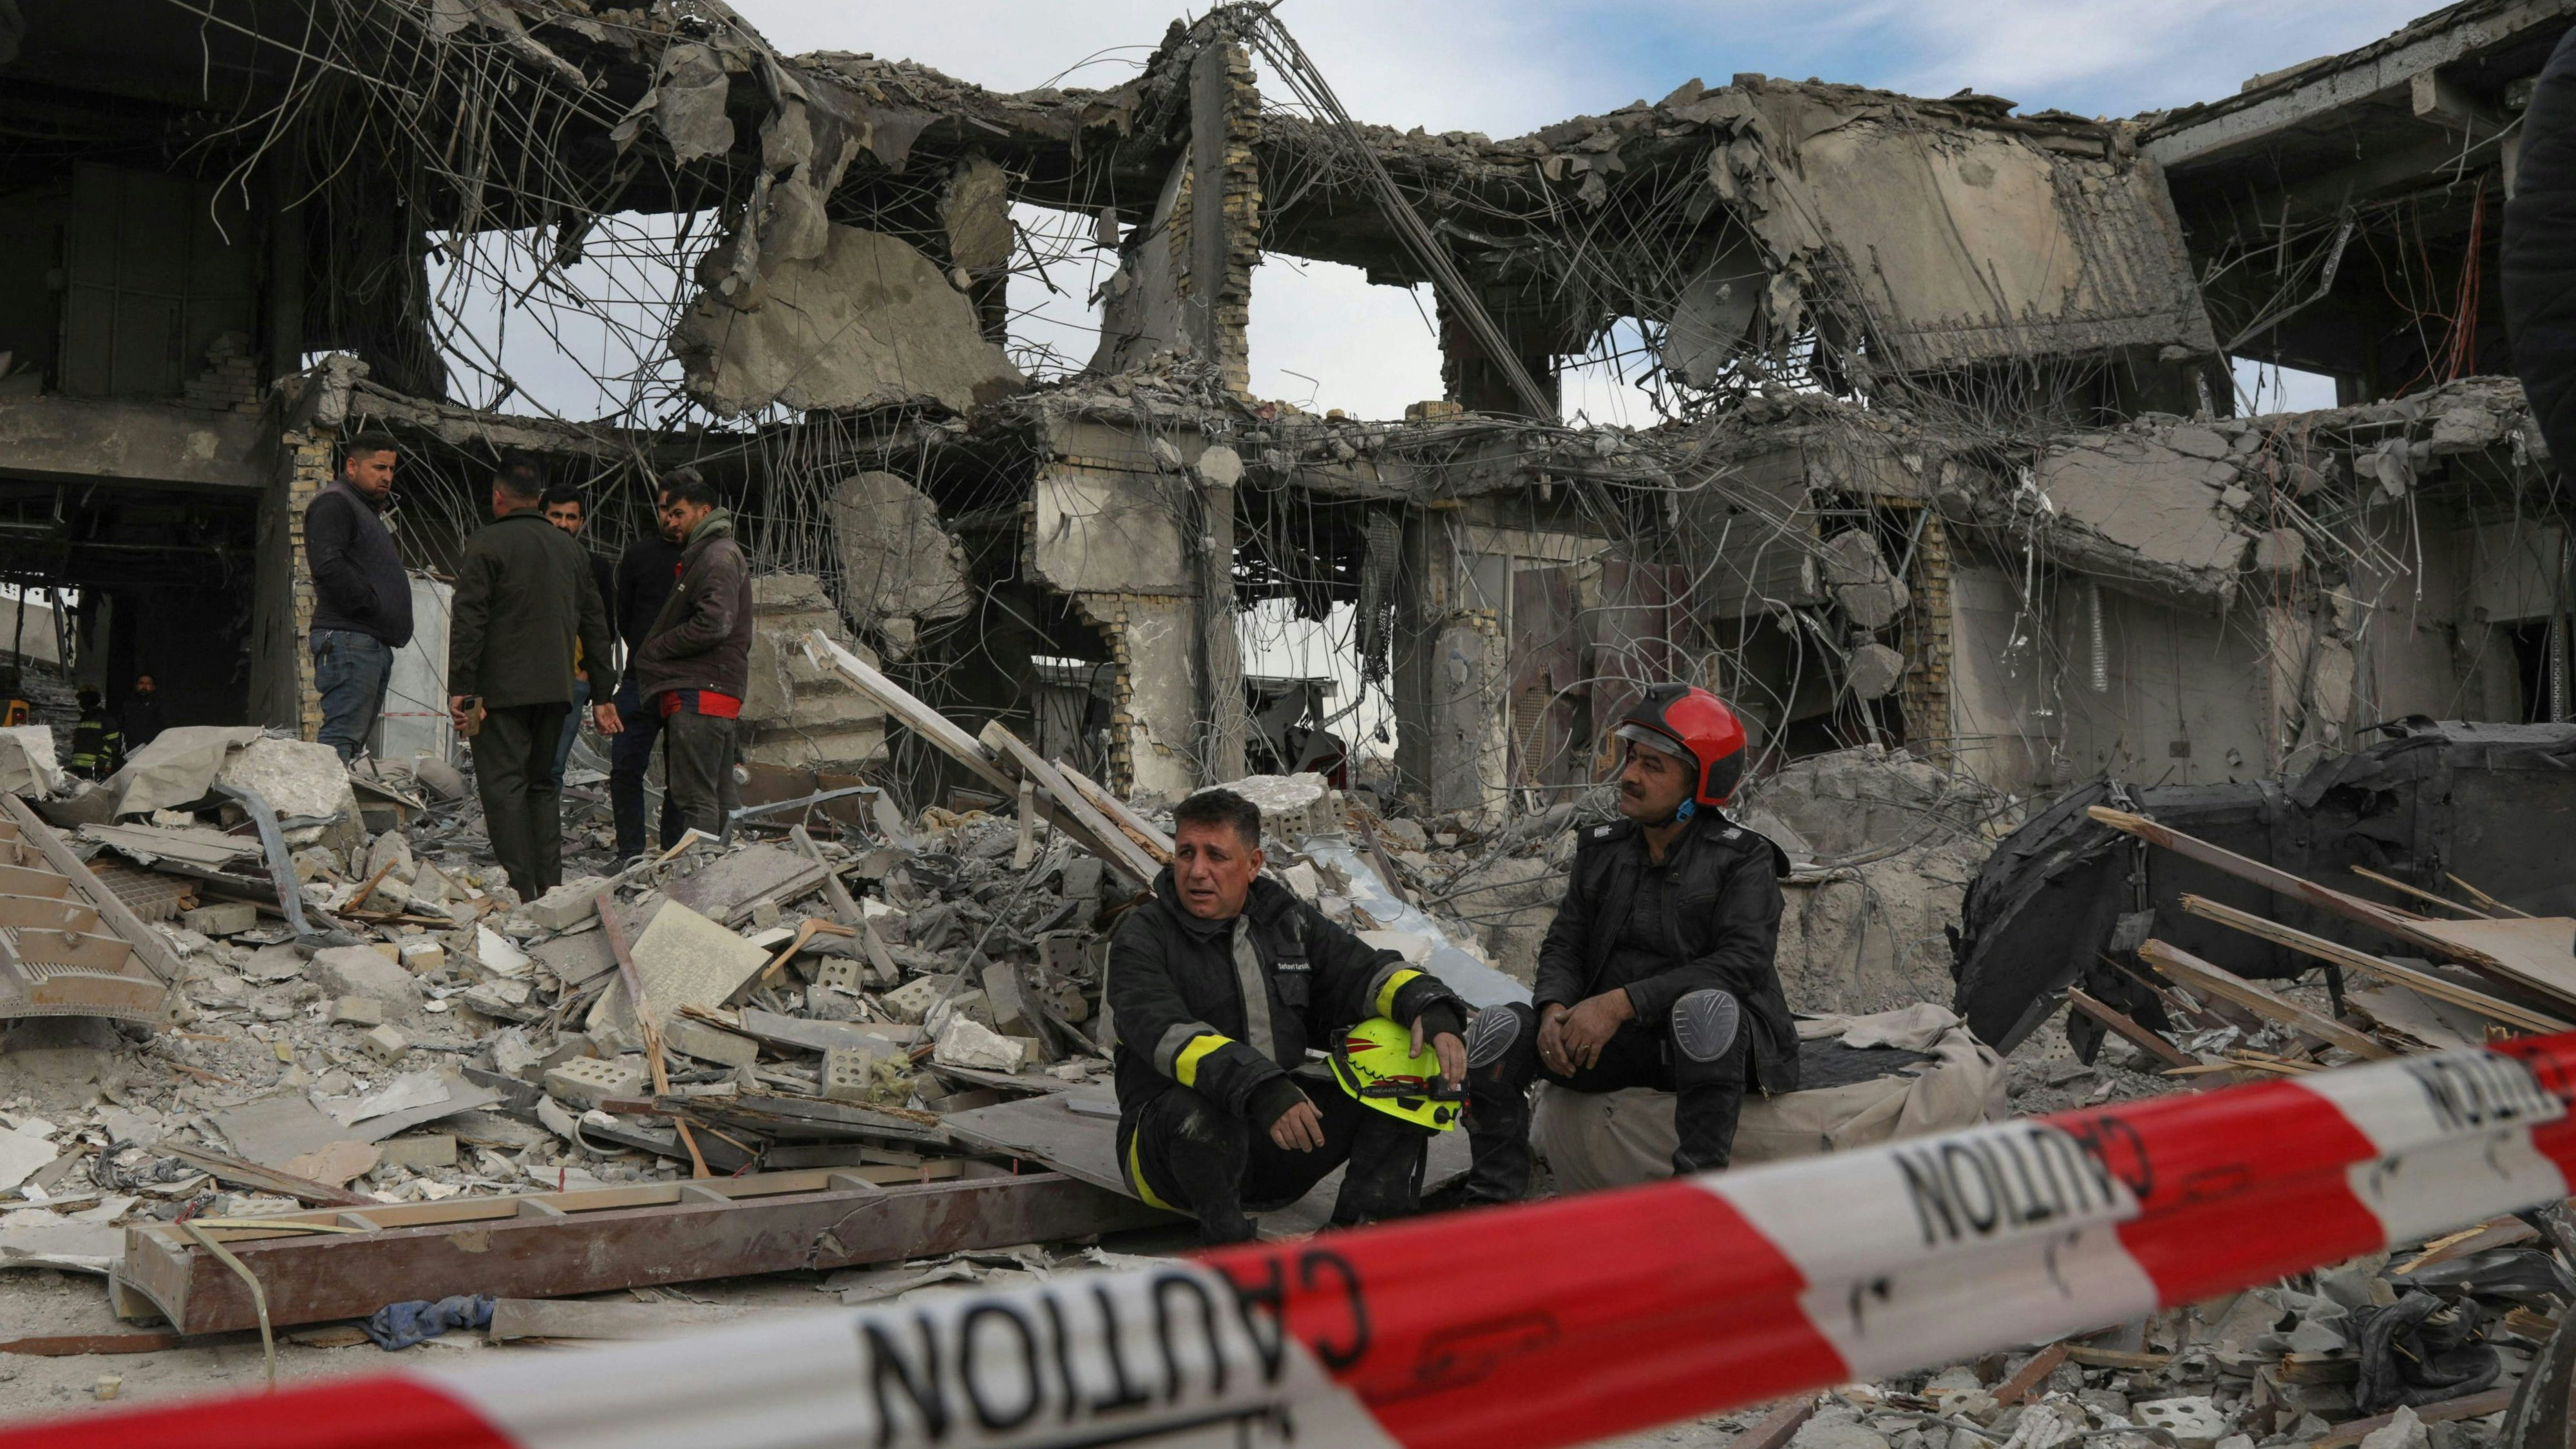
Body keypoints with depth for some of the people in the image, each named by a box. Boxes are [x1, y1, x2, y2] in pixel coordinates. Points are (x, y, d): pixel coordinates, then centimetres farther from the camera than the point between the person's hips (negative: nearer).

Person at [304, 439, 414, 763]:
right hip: (348, 639, -10)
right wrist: (371, 603, -16)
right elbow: (328, 566, -20)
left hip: (376, 643, 10)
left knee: (359, 736, 9)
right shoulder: (333, 503, -5)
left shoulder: (370, 510, 27)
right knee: (343, 736, -16)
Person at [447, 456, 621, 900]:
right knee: (542, 784, 14)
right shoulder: (569, 547, 15)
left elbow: (468, 621, -10)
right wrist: (604, 694, 19)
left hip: (502, 689, -6)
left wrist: (460, 689, -10)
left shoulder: (485, 545, -3)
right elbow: (594, 622, 16)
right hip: (556, 689, 6)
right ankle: (551, 887, 9)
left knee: (503, 784, -4)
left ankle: (522, 891, -11)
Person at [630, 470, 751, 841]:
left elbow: (714, 624, -21)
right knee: (718, 797, 11)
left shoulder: (719, 556, -9)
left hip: (700, 695, -11)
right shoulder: (703, 554, 25)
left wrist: (654, 649, -10)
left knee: (696, 796, -12)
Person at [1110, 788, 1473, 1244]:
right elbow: (1169, 1035, -24)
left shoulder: (1289, 921, 11)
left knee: (1405, 1072, -7)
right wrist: (1259, 1090, -39)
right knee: (1202, 1110, -39)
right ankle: (1228, 1244, -17)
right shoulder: (1143, 938, -7)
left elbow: (1366, 971, 5)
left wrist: (1433, 1012, -17)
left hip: (1281, 1145, 5)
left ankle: (1365, 1227, -11)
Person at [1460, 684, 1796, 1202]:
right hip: (1615, 1042, 5)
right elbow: (1564, 944, 8)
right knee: (1499, 1029, -16)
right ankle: (1493, 1197, -7)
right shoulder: (1601, 851, 10)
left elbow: (1742, 962, -19)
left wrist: (1621, 1002, -26)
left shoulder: (1743, 860, -5)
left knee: (1704, 1007, -39)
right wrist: (1554, 1009, -17)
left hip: (1719, 1045, -4)